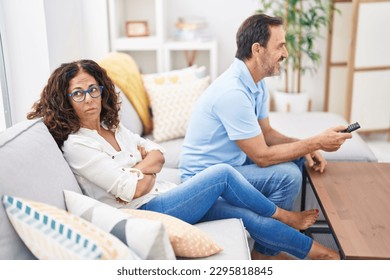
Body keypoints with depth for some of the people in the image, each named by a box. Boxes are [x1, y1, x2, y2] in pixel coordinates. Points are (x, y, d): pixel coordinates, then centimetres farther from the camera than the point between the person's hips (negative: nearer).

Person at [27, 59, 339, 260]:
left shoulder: (112, 127, 9)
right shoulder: (76, 146, -16)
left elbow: (158, 154, 9)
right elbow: (133, 190, -21)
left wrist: (140, 167, -11)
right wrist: (148, 171, -2)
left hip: (161, 196, 7)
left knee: (248, 216, -2)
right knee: (222, 173, -12)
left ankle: (314, 251, 15)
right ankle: (282, 215, 12)